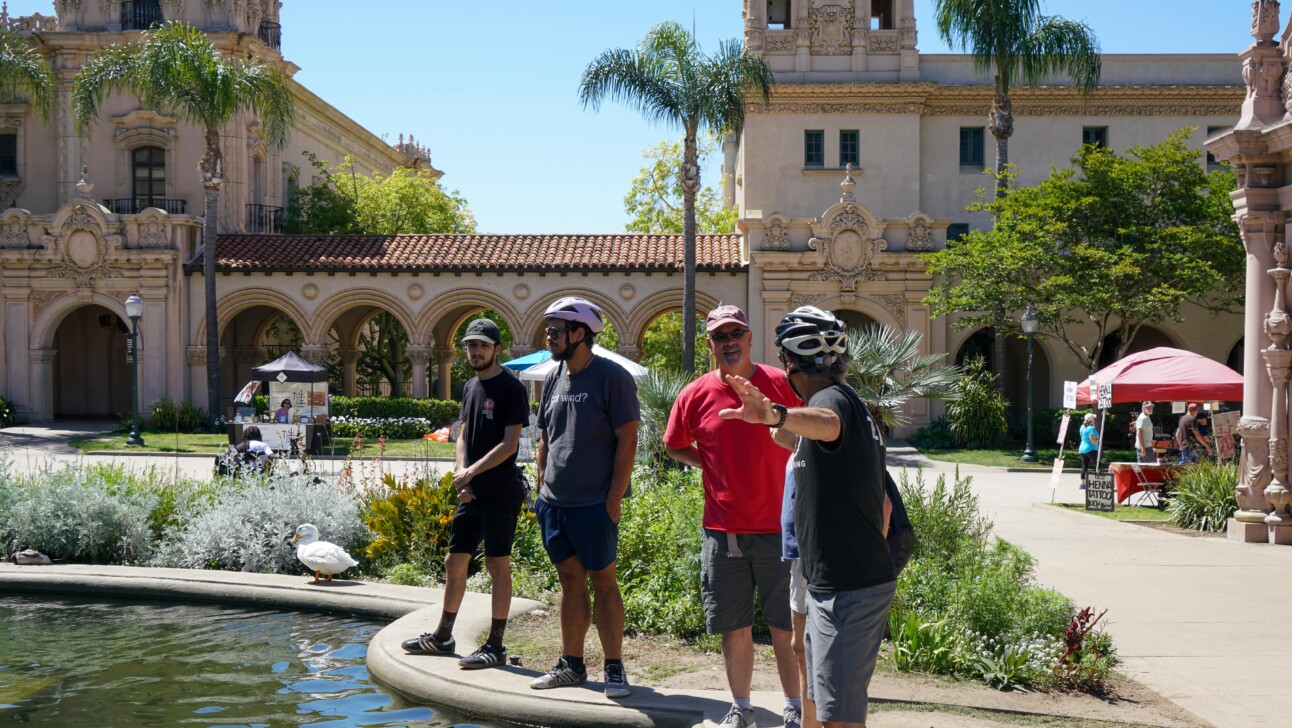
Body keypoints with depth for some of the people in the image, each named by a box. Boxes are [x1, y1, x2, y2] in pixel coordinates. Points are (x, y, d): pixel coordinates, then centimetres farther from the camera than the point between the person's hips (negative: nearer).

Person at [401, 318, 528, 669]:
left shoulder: (511, 388, -9)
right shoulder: (470, 387, 14)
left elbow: (509, 444, -15)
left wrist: (471, 472, -16)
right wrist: (460, 472, -1)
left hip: (500, 491, -8)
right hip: (471, 492, 8)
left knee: (497, 564, -2)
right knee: (455, 561, 14)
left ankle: (495, 646, 6)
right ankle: (442, 636, 27)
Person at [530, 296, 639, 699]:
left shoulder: (612, 377, -8)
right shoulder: (554, 378, 12)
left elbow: (627, 441, -11)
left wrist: (614, 499, -15)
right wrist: (543, 488, 13)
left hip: (594, 504, -6)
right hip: (553, 502, 6)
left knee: (602, 582, -1)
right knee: (570, 580, 12)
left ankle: (615, 669, 7)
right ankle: (571, 665, 21)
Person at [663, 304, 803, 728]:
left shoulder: (783, 385, -4)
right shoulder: (696, 395, 1)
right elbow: (674, 446, 16)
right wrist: (712, 466, 3)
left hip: (778, 529, -2)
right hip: (722, 532, 2)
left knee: (786, 627, 6)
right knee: (734, 628, 11)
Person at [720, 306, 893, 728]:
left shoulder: (831, 399, -14)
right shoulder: (854, 406, 17)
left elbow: (827, 424, -43)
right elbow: (883, 507, 23)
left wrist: (776, 416, -61)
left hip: (846, 591, -11)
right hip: (864, 580, 11)